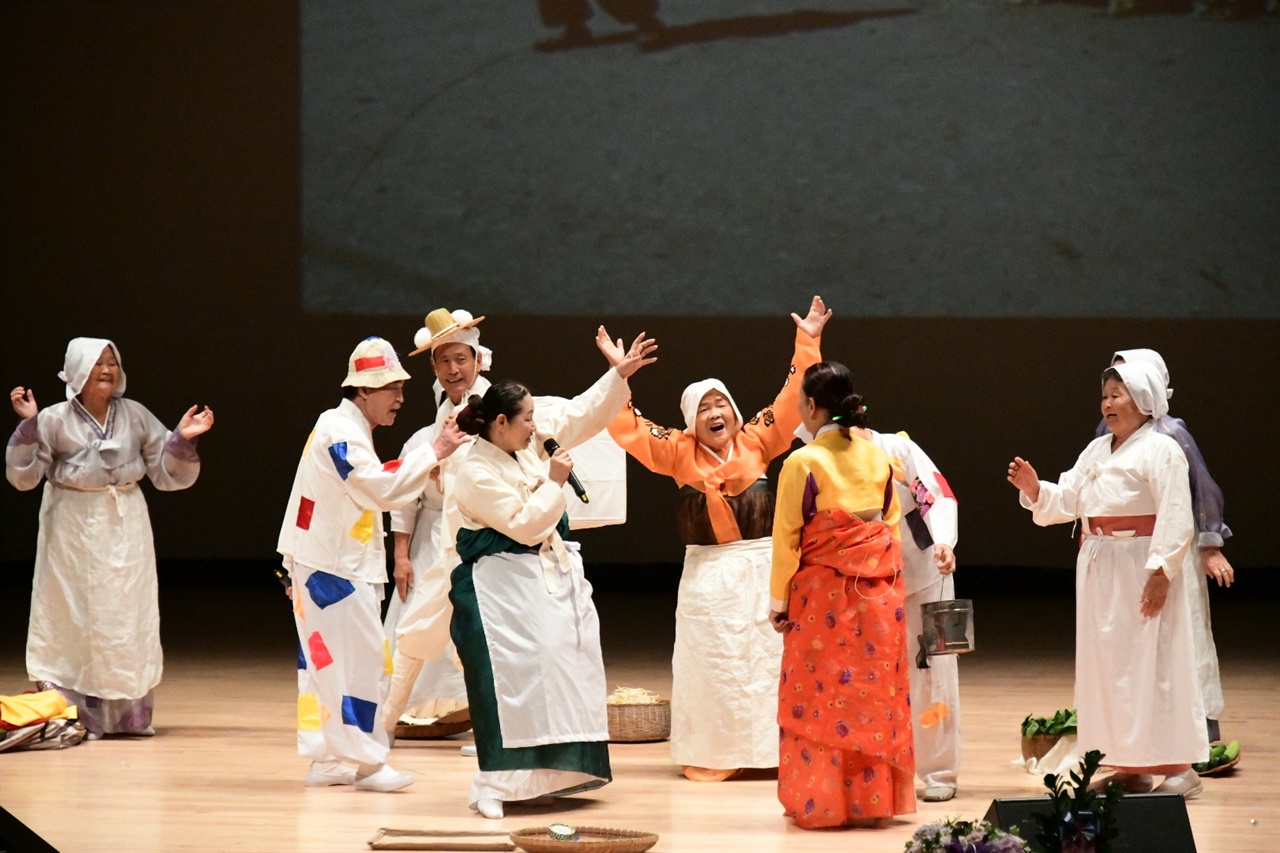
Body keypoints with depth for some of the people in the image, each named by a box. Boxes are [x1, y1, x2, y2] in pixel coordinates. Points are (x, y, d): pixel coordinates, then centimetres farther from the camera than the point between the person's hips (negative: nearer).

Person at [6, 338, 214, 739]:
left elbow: (168, 474, 7)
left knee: (129, 620, 4)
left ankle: (129, 714, 11)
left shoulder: (135, 416, 3)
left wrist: (182, 439, -10)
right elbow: (23, 475, -8)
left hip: (126, 530, 2)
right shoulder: (54, 420, -3)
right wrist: (28, 425, -18)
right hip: (74, 532, -2)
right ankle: (78, 715, 2)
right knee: (74, 619, -1)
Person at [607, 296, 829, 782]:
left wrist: (807, 343, -3)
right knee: (710, 662, 0)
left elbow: (792, 400, 3)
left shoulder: (756, 442, 3)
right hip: (707, 572, 0)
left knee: (767, 656, 2)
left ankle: (772, 748, 8)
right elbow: (629, 430, 0)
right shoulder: (680, 452, 3)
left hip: (761, 565, 0)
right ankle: (711, 755, 4)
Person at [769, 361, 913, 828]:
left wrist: (778, 599, 1)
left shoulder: (803, 463, -12)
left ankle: (821, 801, 5)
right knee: (875, 693, 10)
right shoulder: (878, 458, 4)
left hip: (823, 592, -5)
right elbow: (892, 524, 10)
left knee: (820, 698, 3)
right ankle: (873, 796, 13)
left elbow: (787, 538, -8)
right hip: (879, 592, 5)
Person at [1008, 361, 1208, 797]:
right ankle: (1132, 768, 17)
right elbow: (1066, 500, 13)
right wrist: (1034, 489, -5)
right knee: (1107, 667, 10)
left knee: (1156, 666, -8)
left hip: (1142, 569, -8)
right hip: (1100, 572, 8)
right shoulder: (1096, 451, 16)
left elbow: (1176, 519, -14)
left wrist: (1161, 572, -21)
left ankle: (1180, 767, -4)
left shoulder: (1161, 451, -8)